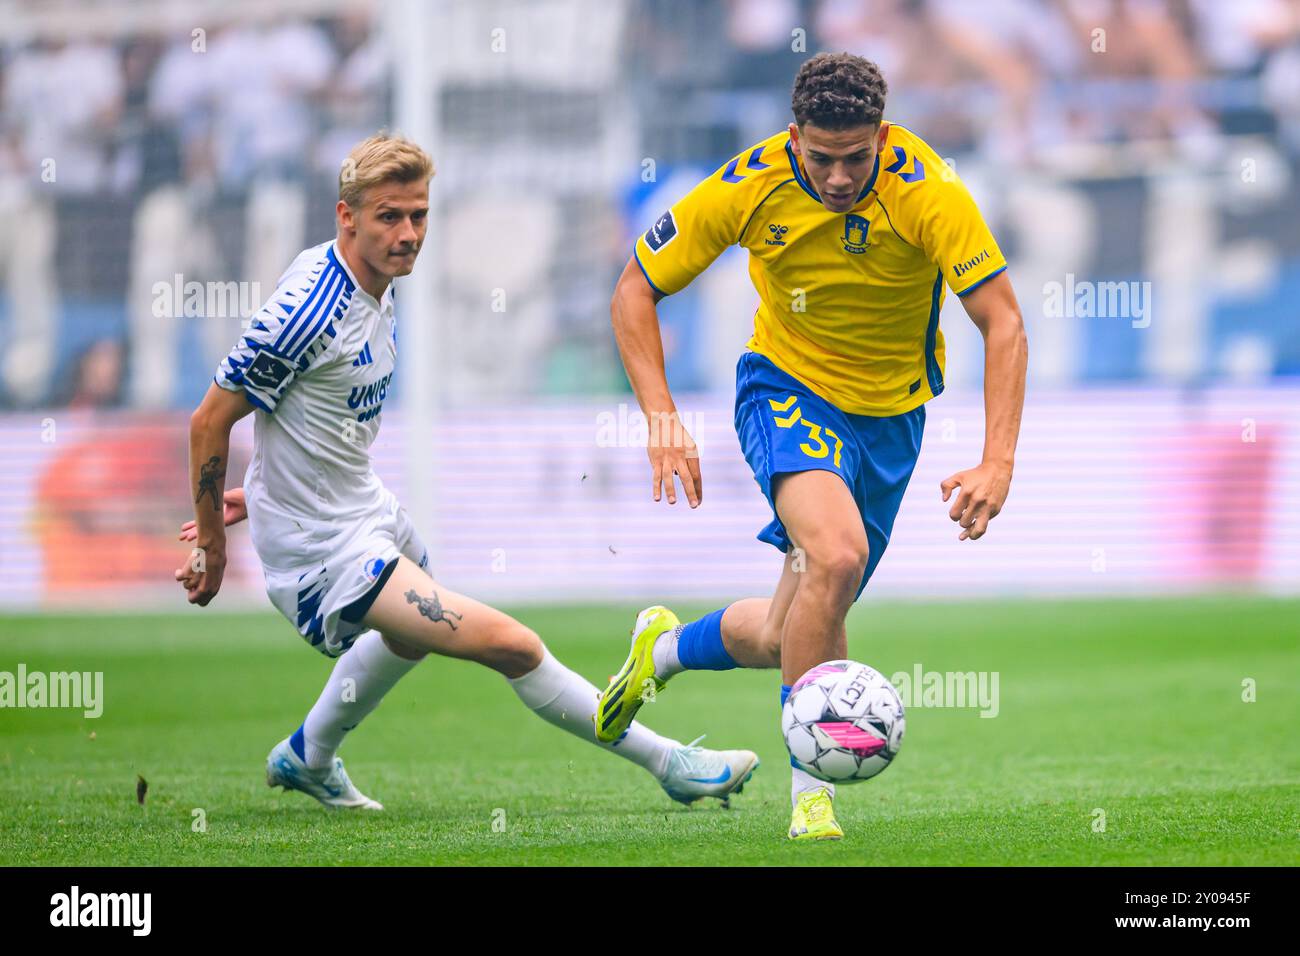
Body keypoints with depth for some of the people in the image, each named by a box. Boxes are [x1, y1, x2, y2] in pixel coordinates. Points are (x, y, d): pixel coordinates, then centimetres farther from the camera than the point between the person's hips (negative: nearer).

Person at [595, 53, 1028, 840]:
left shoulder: (927, 190, -24)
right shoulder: (749, 187, -20)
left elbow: (1003, 321, -25)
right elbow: (636, 291, -8)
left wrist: (999, 461, -38)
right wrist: (662, 418, -20)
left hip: (890, 415, 2)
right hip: (787, 389, -2)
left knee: (792, 638, 8)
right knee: (837, 555, -31)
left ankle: (667, 648, 41)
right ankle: (809, 783, -19)